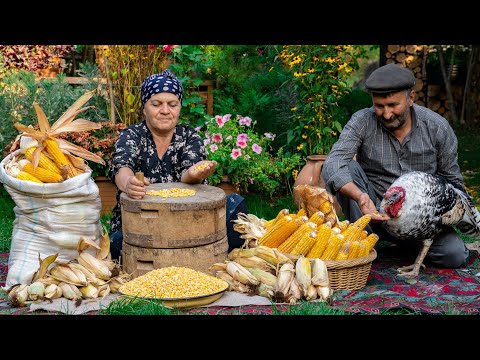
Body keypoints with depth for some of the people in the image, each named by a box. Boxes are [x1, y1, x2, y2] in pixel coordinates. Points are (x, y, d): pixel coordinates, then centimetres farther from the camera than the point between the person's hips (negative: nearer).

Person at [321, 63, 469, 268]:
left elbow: (453, 182, 3)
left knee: (455, 254, -21)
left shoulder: (438, 128, -6)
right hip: (373, 211, -1)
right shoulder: (363, 122, -12)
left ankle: (404, 243, 11)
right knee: (346, 168, -24)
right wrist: (360, 197, -44)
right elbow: (332, 164, -27)